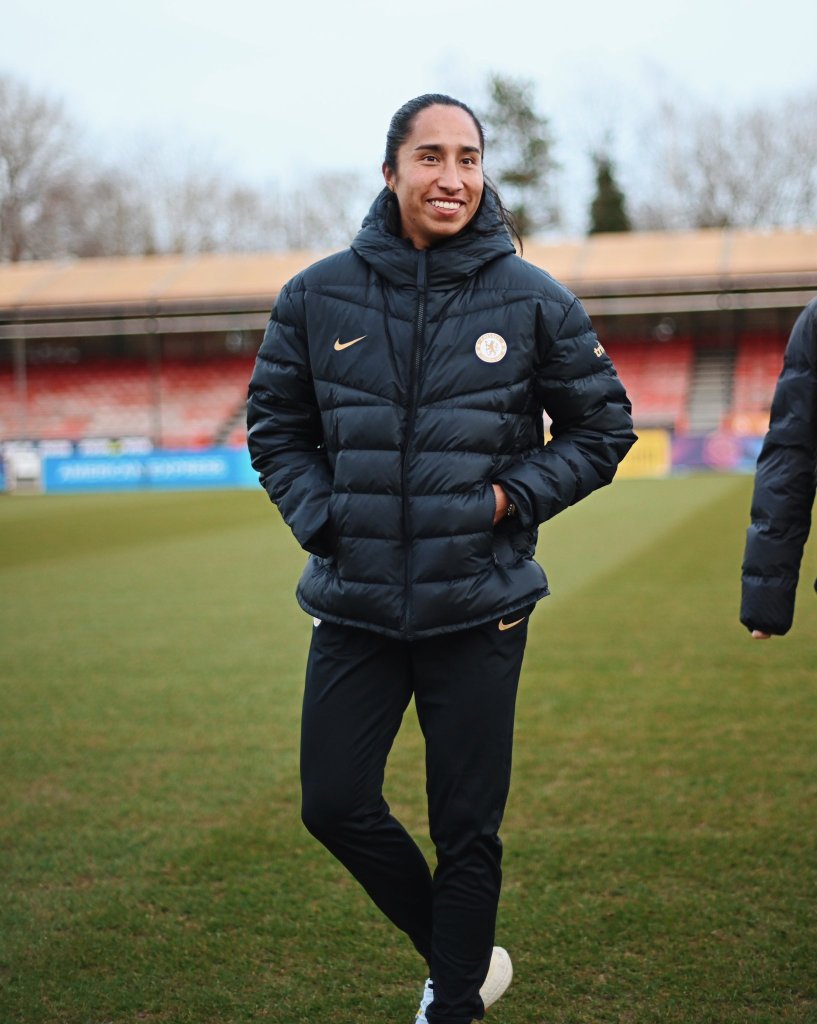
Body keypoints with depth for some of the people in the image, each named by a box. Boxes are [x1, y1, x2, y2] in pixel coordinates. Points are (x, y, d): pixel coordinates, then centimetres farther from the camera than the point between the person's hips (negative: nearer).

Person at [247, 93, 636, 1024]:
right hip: (355, 604, 2)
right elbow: (275, 426, 11)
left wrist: (514, 497, -7)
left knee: (468, 828, 7)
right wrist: (321, 519, -4)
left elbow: (603, 428, 6)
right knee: (334, 804, 8)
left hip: (479, 607, -2)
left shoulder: (533, 301, -4)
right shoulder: (318, 296, -1)